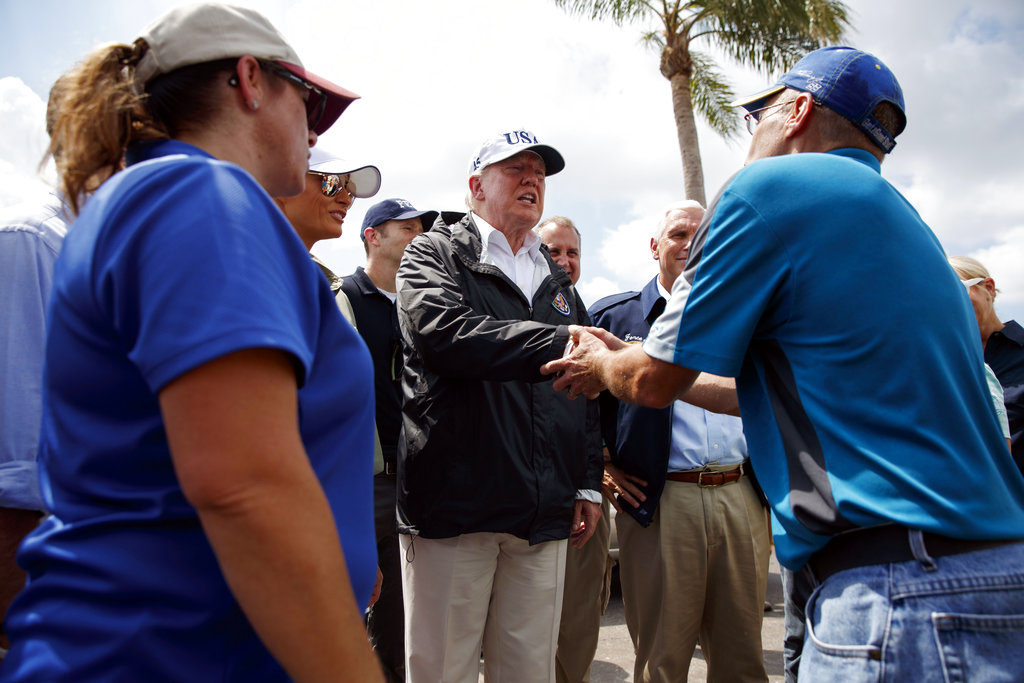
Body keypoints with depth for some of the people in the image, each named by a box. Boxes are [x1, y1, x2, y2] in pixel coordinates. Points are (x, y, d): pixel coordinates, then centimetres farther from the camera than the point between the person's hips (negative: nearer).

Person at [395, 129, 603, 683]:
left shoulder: (557, 281, 20)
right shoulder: (435, 253, 3)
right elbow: (442, 333, -19)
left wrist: (588, 484, 15)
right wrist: (561, 344, -25)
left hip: (545, 514, 5)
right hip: (453, 505, -5)